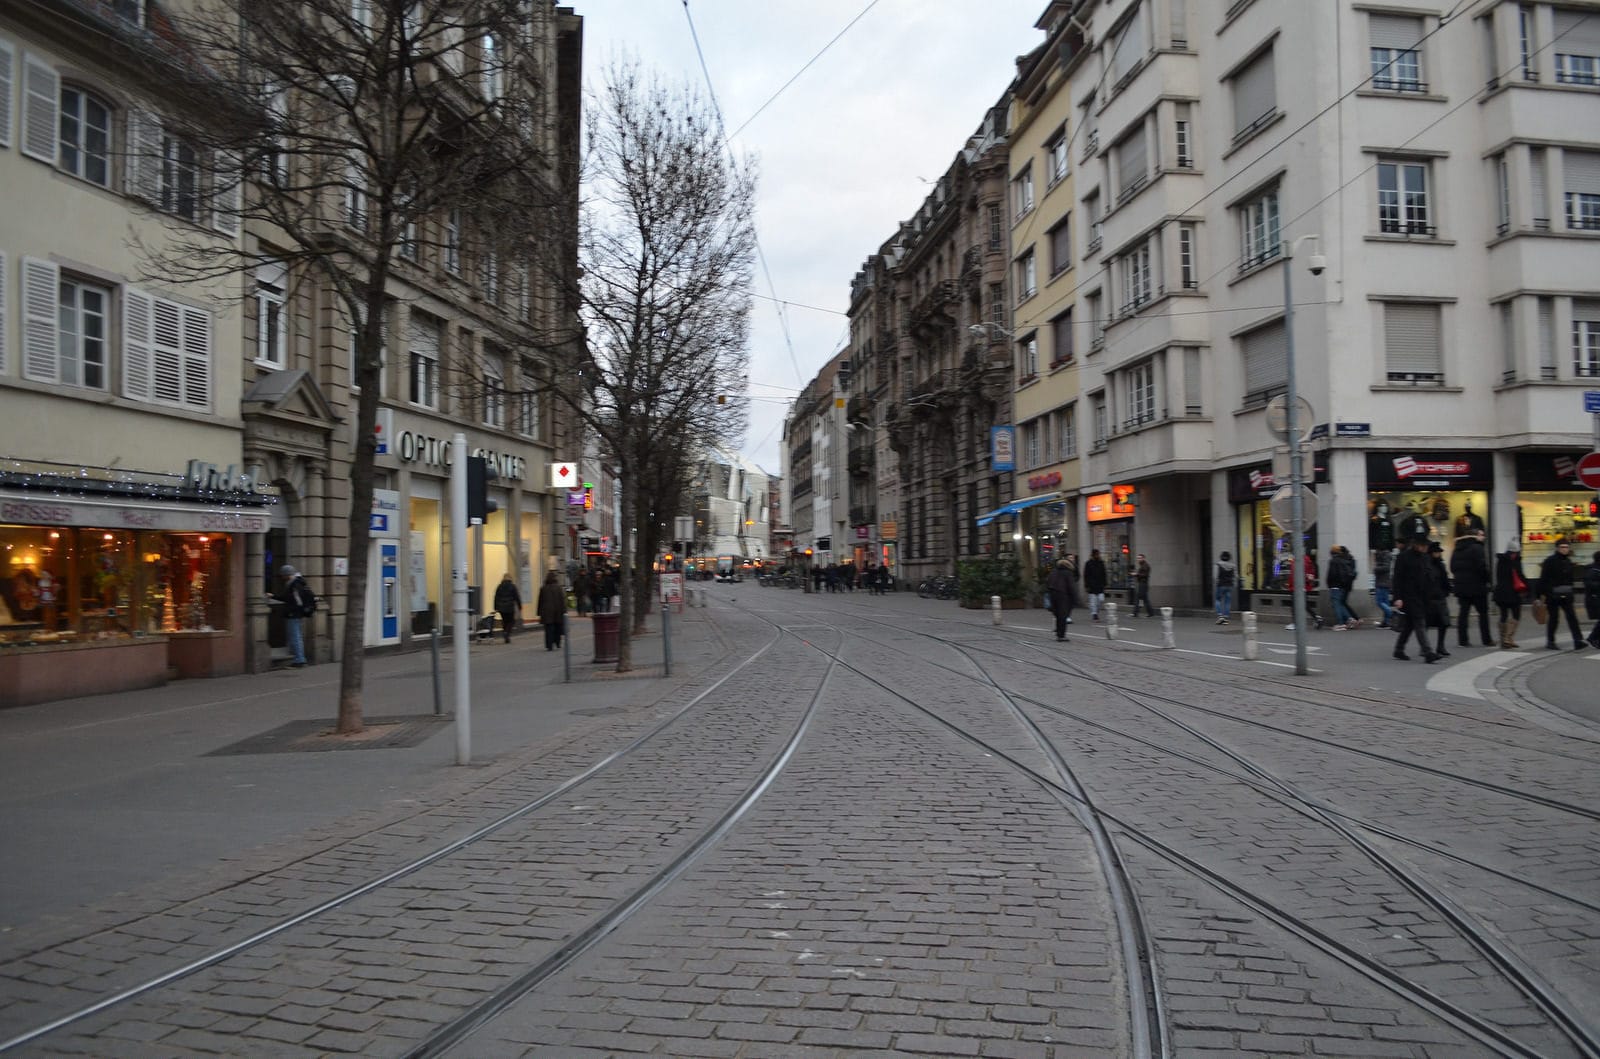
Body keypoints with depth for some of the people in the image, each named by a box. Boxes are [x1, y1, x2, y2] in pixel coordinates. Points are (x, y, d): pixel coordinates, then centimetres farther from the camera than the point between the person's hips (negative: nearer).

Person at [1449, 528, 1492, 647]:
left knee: (1463, 612, 6)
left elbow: (1452, 567, 13)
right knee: (1483, 612, 3)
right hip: (1477, 586, -6)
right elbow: (1482, 566, -17)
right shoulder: (1477, 548, -11)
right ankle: (1486, 640, 5)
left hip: (1461, 586, 6)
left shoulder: (1457, 549, 12)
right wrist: (1486, 579, -5)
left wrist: (1459, 578, 15)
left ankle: (1462, 639, 3)